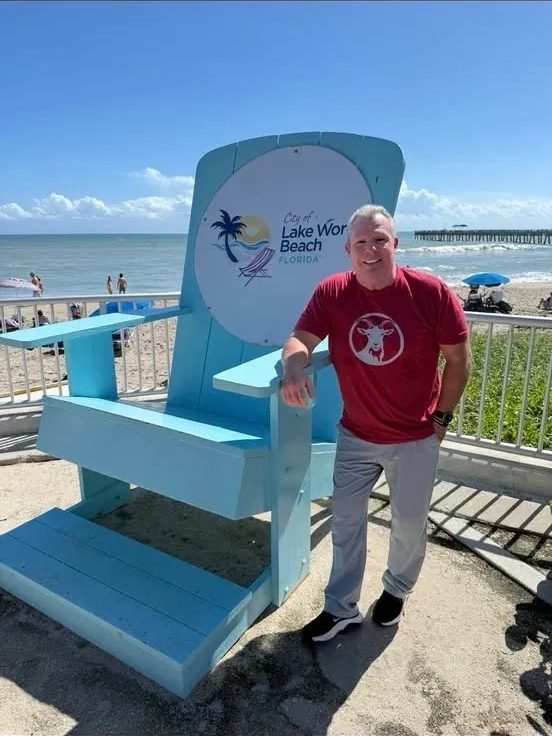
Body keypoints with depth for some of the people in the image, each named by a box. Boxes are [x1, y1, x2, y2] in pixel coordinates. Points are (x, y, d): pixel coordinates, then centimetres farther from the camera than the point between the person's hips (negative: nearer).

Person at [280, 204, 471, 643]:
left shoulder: (431, 292, -17)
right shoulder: (331, 293, -11)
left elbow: (459, 359, -7)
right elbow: (299, 340, -13)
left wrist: (442, 417, -4)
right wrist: (294, 368, -36)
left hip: (416, 438, -1)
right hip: (355, 435, 2)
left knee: (409, 524, 17)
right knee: (346, 520, 13)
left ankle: (397, 590, 47)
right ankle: (342, 607, 34)